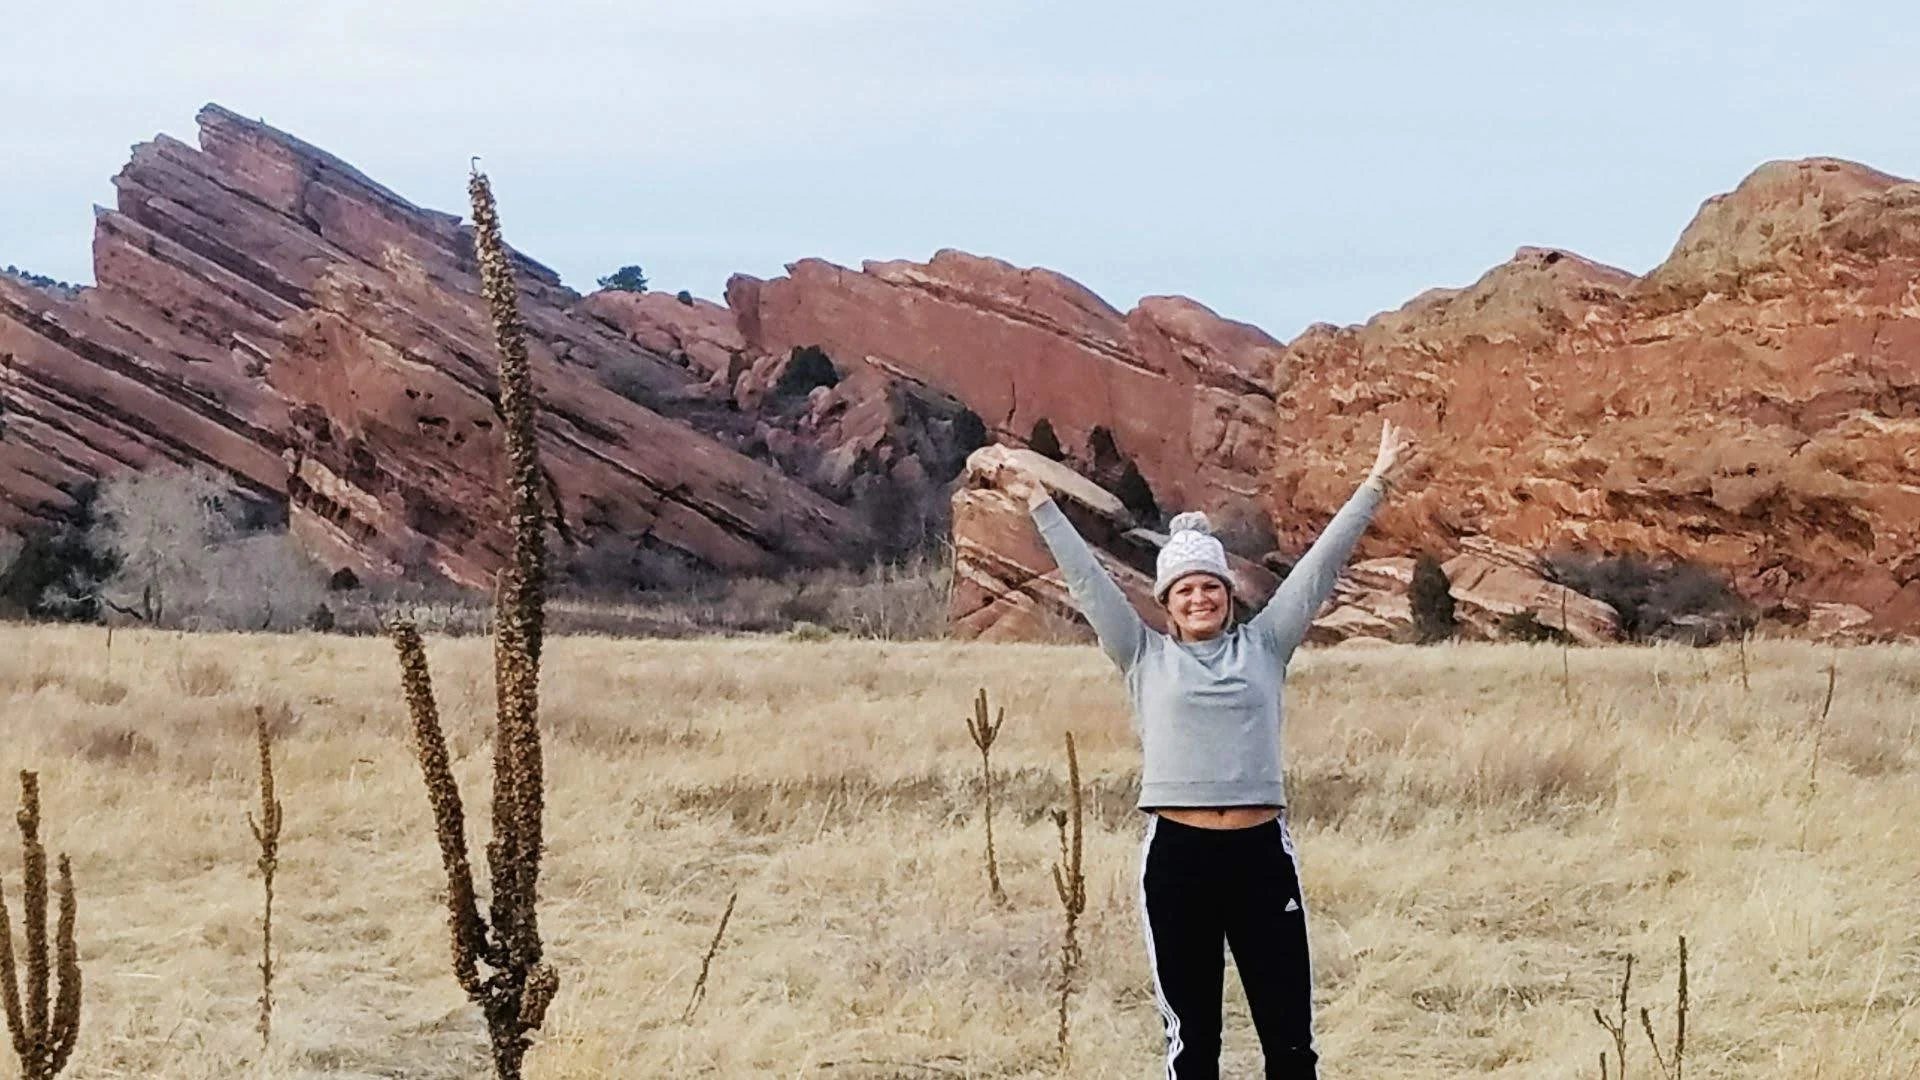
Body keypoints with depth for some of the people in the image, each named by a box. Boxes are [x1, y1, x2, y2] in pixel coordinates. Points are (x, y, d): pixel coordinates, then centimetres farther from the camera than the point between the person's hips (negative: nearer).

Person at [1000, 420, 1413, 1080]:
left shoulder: (1263, 646, 11)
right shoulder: (1146, 657, 9)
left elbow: (1320, 564, 9)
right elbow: (1086, 579, 8)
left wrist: (1375, 486, 8)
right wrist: (1041, 505, 7)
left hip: (1261, 853, 1)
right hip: (1177, 857, -1)